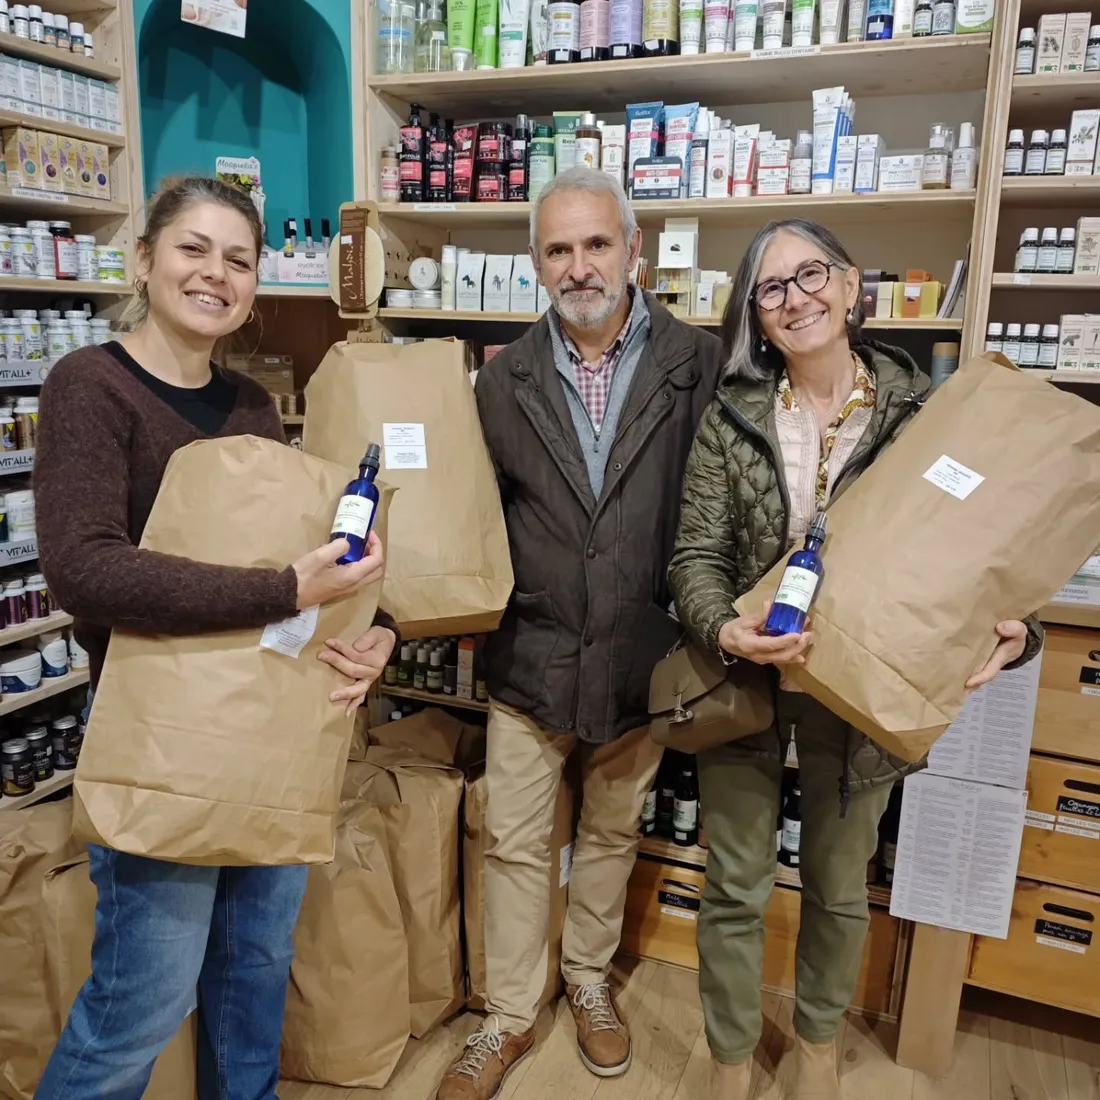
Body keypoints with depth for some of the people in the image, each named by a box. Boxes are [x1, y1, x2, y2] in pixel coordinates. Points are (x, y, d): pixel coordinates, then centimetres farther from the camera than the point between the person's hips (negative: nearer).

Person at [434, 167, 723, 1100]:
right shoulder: (503, 379, 0)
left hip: (641, 660, 0)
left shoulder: (699, 364, -7)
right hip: (530, 657, 1)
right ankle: (509, 1017, 34)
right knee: (515, 845, 12)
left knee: (612, 835, 20)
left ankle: (589, 980, 45)